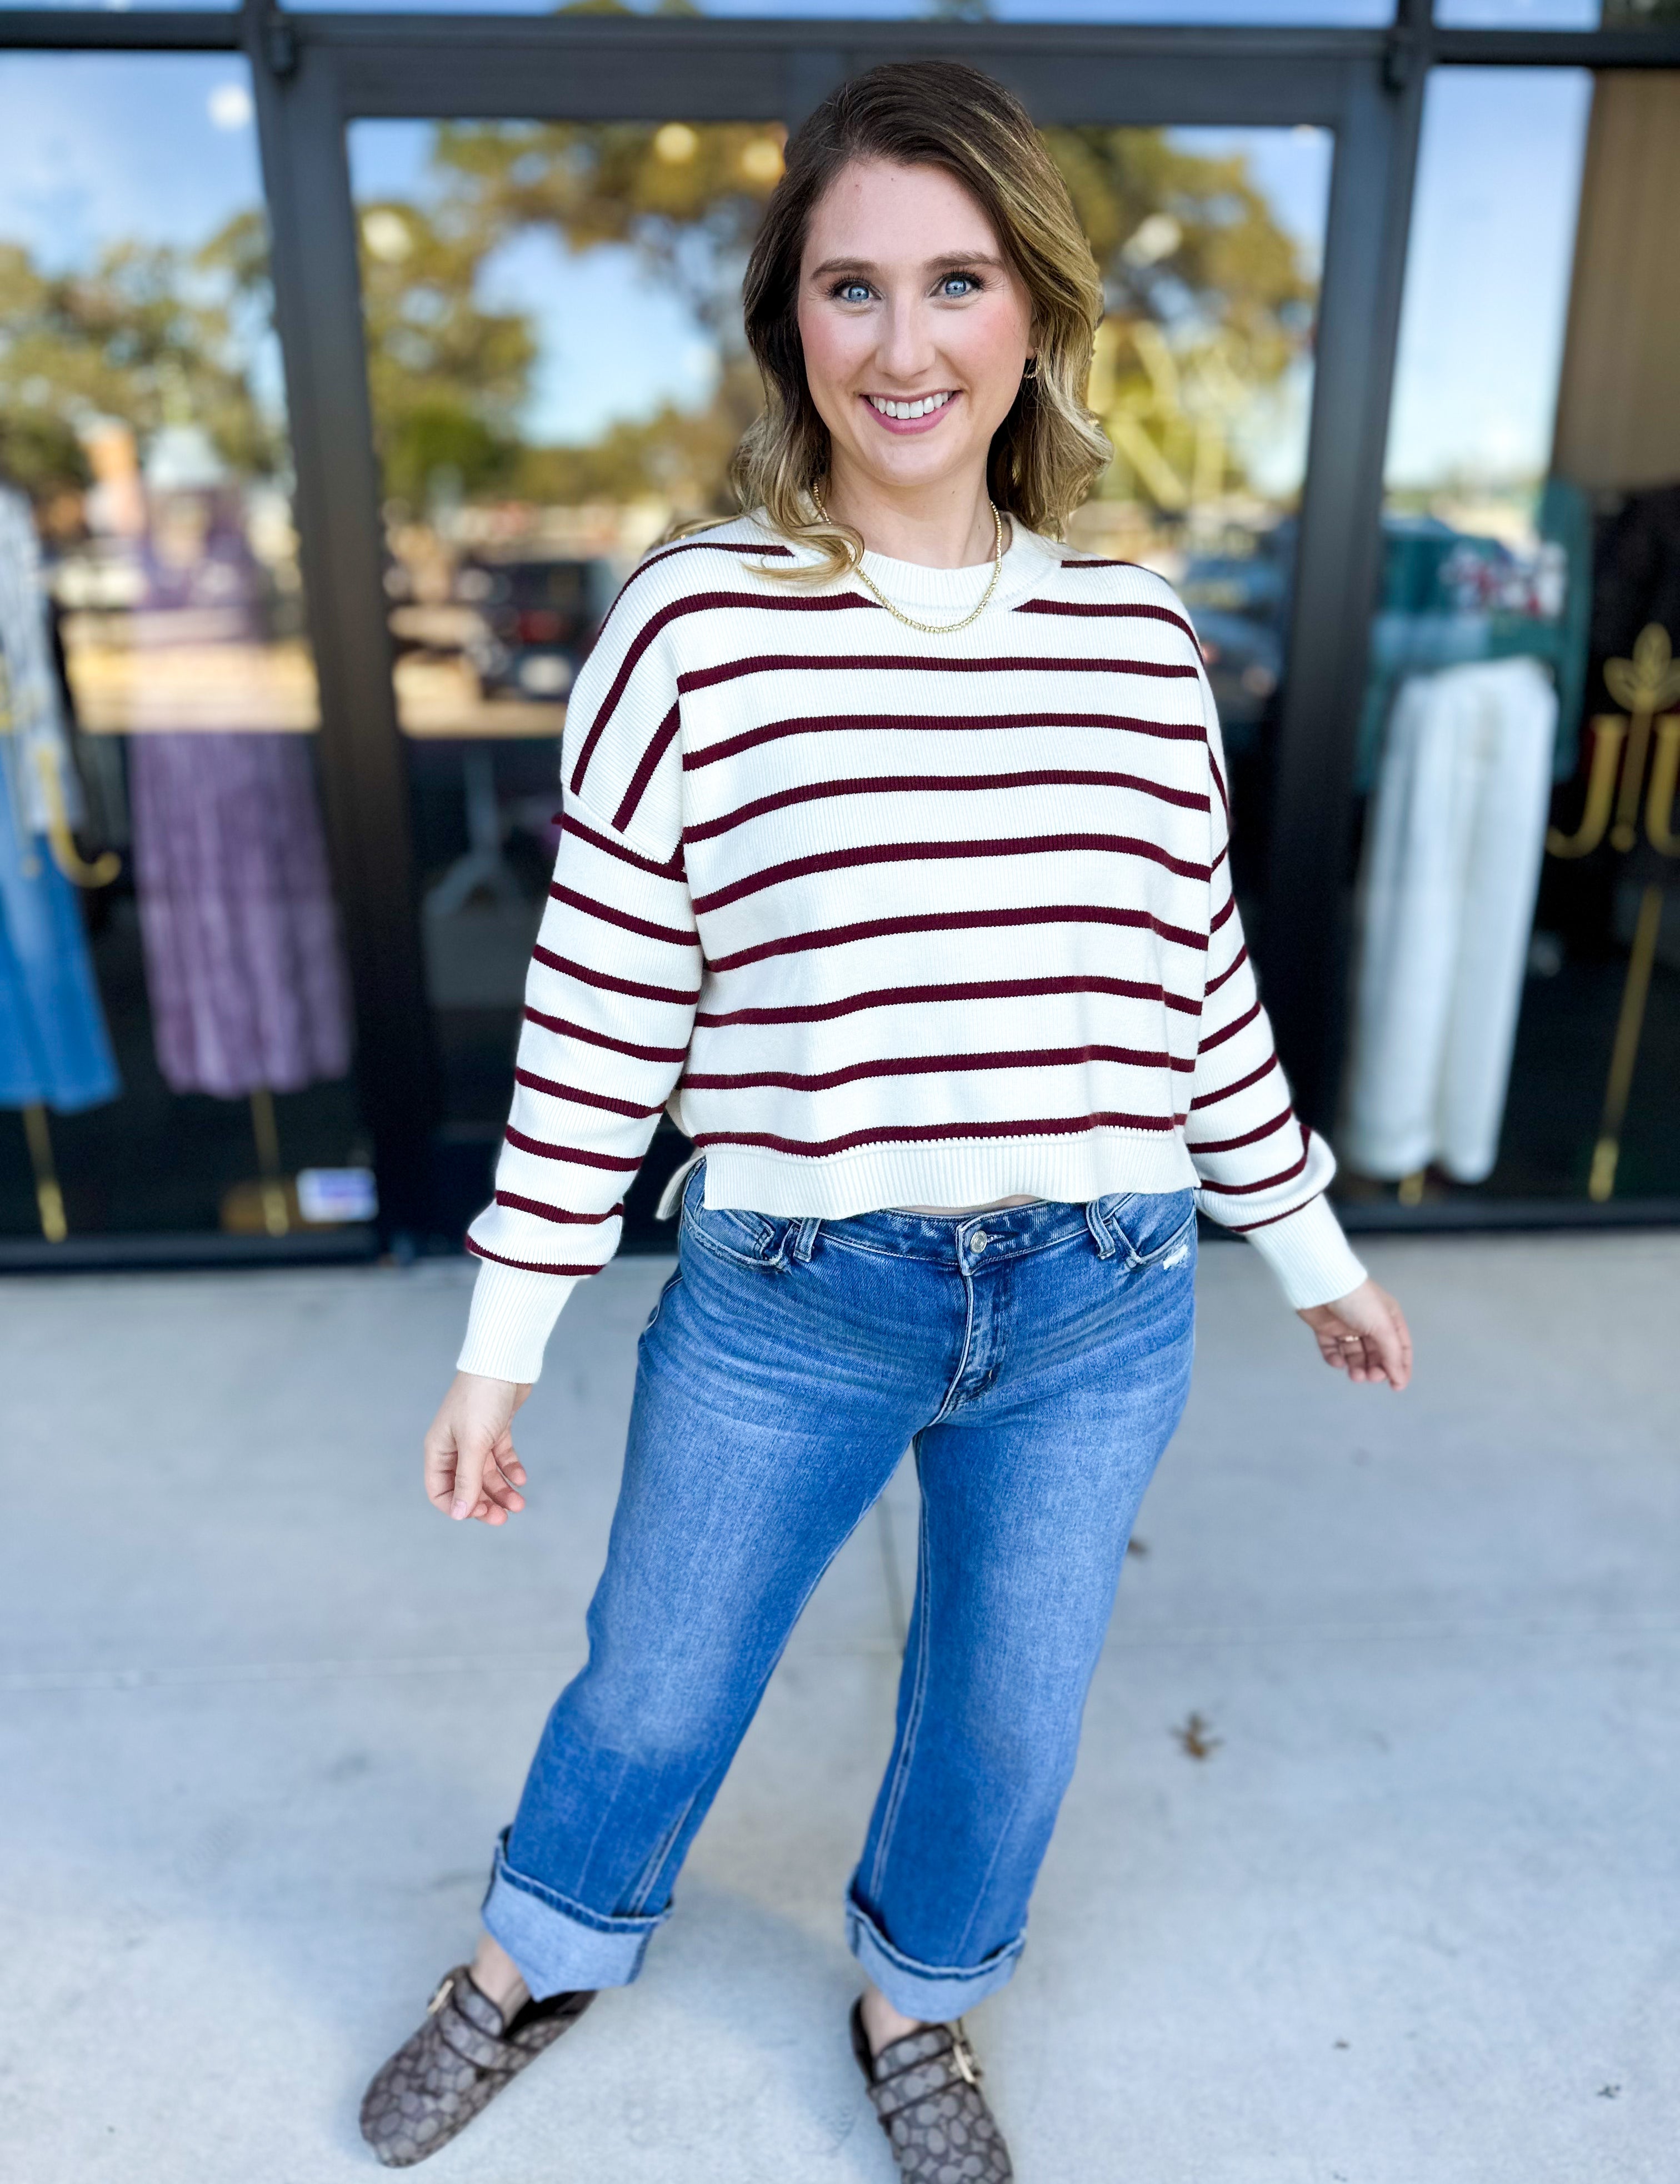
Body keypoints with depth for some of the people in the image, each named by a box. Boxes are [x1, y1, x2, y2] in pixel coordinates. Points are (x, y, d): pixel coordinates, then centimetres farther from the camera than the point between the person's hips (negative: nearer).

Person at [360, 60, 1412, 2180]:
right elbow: (597, 1012, -6)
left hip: (1097, 1313, 3)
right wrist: (500, 1344, -2)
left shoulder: (1139, 635, 0)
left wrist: (1312, 1247, 15)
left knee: (1007, 1715, 21)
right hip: (785, 1305, -2)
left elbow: (1201, 984, 8)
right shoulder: (696, 623, -9)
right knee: (653, 1692, 20)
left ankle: (914, 2013, 55)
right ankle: (541, 1960, 55)